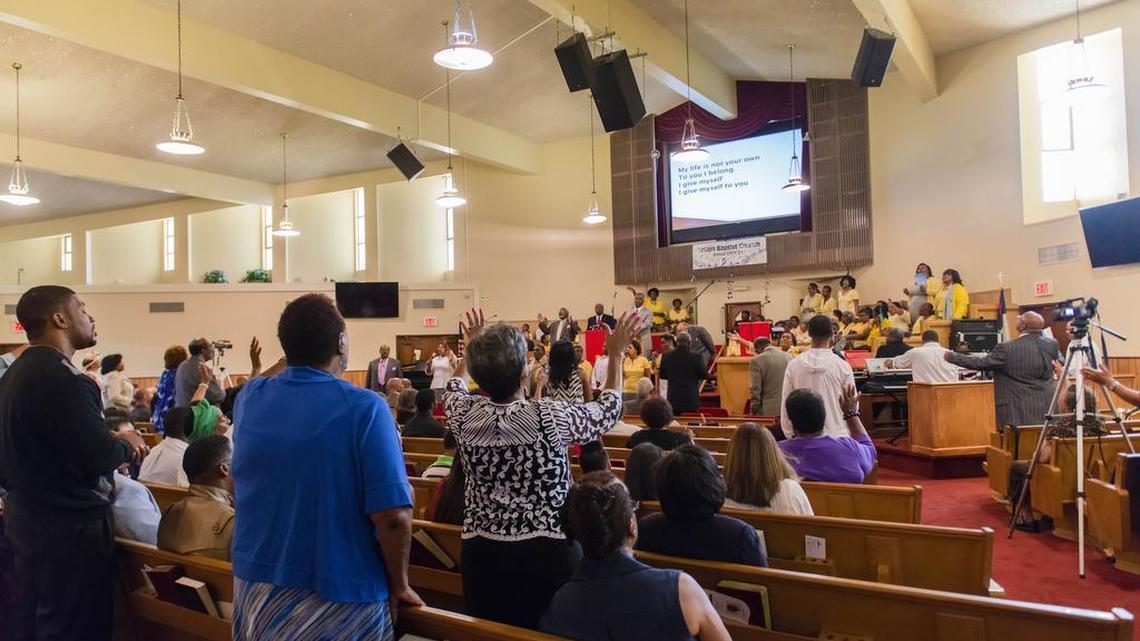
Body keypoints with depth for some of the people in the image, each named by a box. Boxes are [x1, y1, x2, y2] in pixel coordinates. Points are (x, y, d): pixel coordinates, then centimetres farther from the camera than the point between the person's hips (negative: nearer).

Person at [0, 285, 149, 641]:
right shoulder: (65, 379, -22)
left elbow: (46, 444, 13)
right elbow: (99, 457, -25)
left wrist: (110, 440, 11)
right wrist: (127, 444, -5)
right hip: (70, 526, -10)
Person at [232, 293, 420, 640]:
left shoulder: (249, 397, -4)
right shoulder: (364, 408, -20)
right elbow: (393, 515, -22)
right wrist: (398, 585, -8)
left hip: (256, 584, 5)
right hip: (340, 595, -5)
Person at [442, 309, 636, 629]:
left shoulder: (465, 415, -9)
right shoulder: (550, 417, -18)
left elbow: (454, 389, 17)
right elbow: (608, 411, 1)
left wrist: (473, 348, 28)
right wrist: (616, 354, 11)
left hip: (482, 551, 3)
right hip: (547, 552, -3)